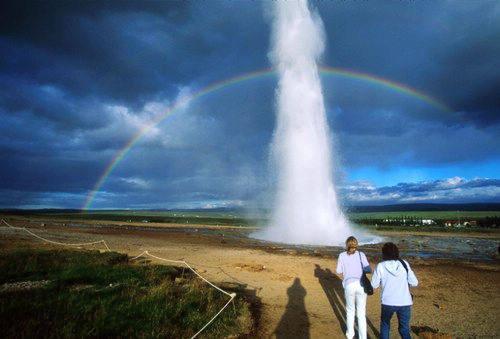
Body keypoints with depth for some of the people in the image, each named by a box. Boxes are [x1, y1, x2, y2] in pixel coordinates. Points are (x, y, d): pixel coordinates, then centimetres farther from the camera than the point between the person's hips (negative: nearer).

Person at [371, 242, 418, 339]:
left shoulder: (381, 266, -9)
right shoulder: (404, 264, -4)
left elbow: (374, 285, -2)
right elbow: (414, 282, -1)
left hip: (388, 302, -1)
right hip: (405, 302, 2)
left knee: (385, 325, 23)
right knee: (404, 329, 16)